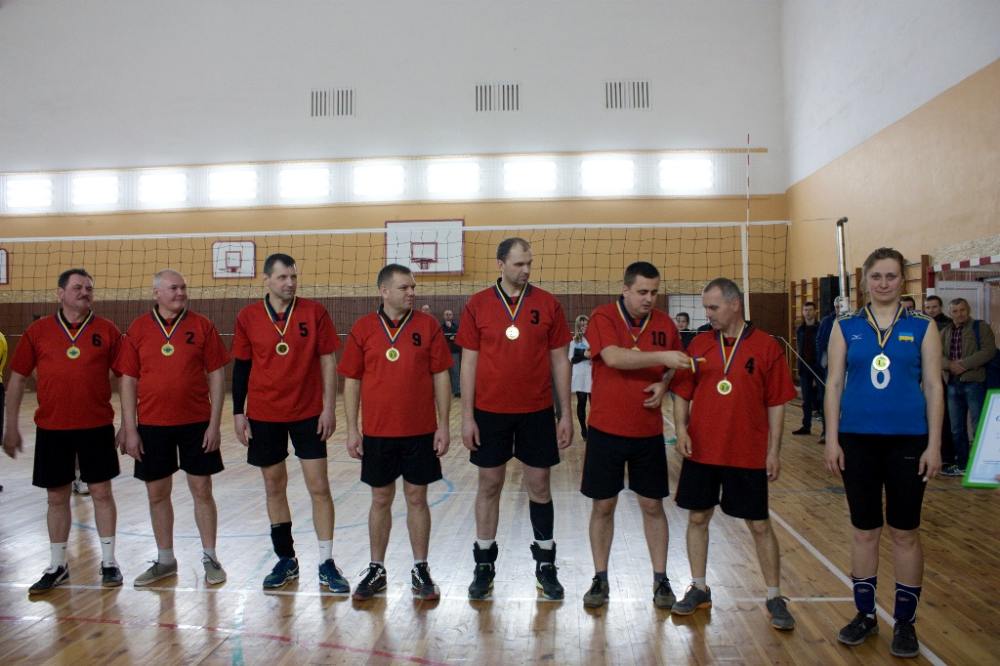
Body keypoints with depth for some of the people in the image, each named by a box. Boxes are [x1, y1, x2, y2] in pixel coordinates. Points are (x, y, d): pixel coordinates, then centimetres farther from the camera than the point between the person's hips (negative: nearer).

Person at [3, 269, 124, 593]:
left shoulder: (107, 331, 0)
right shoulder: (38, 331, 2)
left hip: (97, 426, -1)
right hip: (52, 428, 1)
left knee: (102, 492, 5)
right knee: (57, 497, 10)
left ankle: (108, 561, 19)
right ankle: (57, 566, 25)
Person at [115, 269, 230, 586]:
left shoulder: (201, 326, -2)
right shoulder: (138, 329, 1)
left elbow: (216, 375, -2)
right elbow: (128, 381, 3)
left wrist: (215, 423, -6)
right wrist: (129, 429, -1)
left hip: (196, 423, -1)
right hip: (152, 424, 2)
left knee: (202, 491, 6)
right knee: (157, 494, 11)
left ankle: (210, 558, 20)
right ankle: (165, 560, 28)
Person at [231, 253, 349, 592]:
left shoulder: (314, 312, -4)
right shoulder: (248, 317, 0)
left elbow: (327, 361, -2)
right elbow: (241, 366, 6)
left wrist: (328, 408, -6)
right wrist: (238, 413, 3)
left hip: (308, 413, -1)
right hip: (264, 415, 2)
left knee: (319, 487, 0)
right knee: (274, 487, 10)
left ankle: (327, 564, 10)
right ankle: (286, 560, 25)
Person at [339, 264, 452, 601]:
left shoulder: (428, 325, -1)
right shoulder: (363, 328, 0)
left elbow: (441, 376, 0)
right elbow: (352, 381, 3)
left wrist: (443, 425, -3)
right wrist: (352, 429, 0)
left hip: (421, 432, 0)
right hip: (377, 433, 1)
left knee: (417, 498, 8)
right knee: (381, 500, 11)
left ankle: (420, 570, 22)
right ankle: (376, 570, 26)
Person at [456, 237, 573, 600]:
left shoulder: (548, 304, 0)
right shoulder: (477, 305, -1)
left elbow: (560, 361, 3)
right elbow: (469, 362, 0)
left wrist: (565, 414, 1)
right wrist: (467, 416, -3)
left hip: (537, 412, 0)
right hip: (489, 411, 0)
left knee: (539, 485, 8)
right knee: (489, 485, 9)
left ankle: (545, 563, 24)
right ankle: (484, 563, 24)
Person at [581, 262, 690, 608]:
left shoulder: (665, 323, 3)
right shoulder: (603, 317, -8)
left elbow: (676, 370, 14)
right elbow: (613, 357, -25)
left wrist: (665, 385, -7)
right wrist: (661, 357, -31)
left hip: (649, 433, 3)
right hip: (606, 430, -2)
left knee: (653, 505, 9)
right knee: (603, 505, 7)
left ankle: (660, 580, 24)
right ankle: (600, 579, 23)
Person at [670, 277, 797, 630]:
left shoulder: (766, 346, -5)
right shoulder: (699, 344, 3)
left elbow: (776, 403, -3)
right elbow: (681, 391, 6)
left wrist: (774, 451, -4)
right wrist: (681, 428, -9)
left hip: (748, 454, -3)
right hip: (701, 451, 3)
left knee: (760, 525, 6)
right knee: (697, 518, 10)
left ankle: (775, 598, 22)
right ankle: (699, 589, 27)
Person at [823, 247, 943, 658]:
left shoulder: (923, 327, 0)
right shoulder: (846, 327, 2)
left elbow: (933, 387, 0)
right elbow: (834, 384, 2)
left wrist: (934, 445, -5)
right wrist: (831, 439, -3)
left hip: (907, 441, -1)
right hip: (858, 440, 1)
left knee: (905, 533, 7)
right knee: (864, 531, 10)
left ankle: (905, 621, 23)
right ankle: (865, 615, 25)